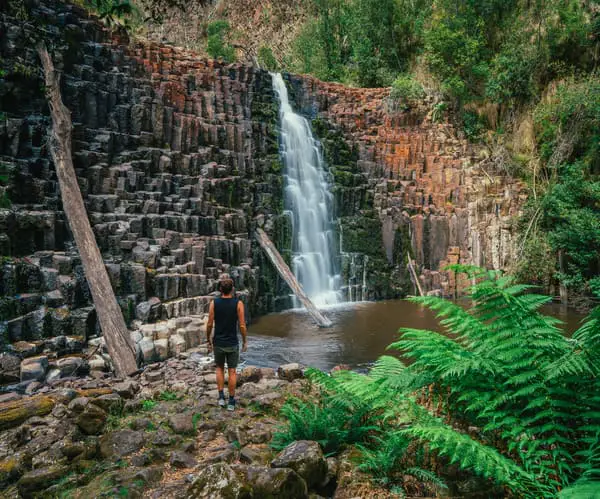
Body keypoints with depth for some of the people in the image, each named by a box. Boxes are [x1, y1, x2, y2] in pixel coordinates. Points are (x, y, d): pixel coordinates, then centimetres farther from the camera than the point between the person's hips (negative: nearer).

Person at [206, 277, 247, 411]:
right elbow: (242, 325, -11)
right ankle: (231, 402, 16)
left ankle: (221, 397, 18)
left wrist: (209, 341, 9)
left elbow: (209, 324, -6)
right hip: (232, 344, -1)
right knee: (232, 372, 10)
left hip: (218, 343, 1)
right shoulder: (238, 303, -12)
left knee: (220, 368, 22)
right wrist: (245, 341, 3)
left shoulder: (214, 303, -8)